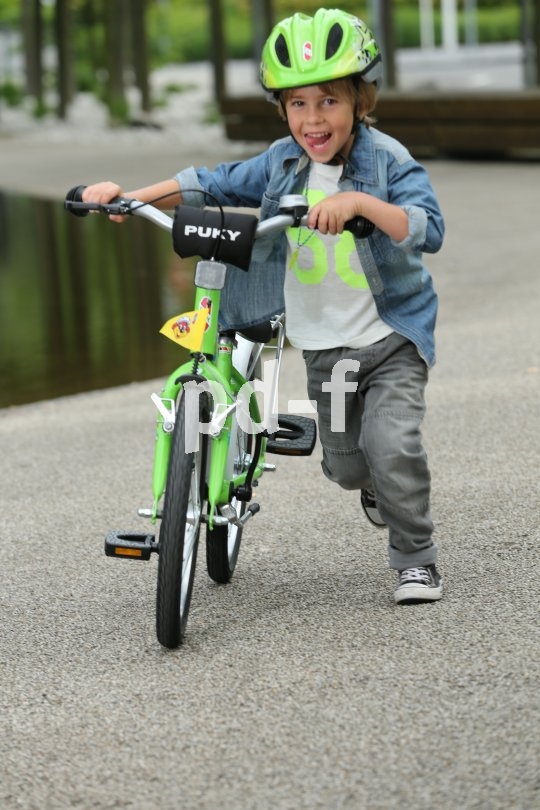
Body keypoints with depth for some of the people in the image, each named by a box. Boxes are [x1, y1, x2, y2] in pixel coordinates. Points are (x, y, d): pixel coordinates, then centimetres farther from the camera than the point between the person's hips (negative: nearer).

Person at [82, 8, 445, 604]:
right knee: (344, 462, 11)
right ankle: (381, 485, 49)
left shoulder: (388, 162, -17)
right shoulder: (281, 164, -2)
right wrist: (129, 195, -3)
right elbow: (213, 185, 7)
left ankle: (416, 560, -1)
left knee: (391, 444, -20)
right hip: (323, 346, 5)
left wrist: (360, 201, -46)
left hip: (392, 336, -5)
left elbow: (428, 229, -32)